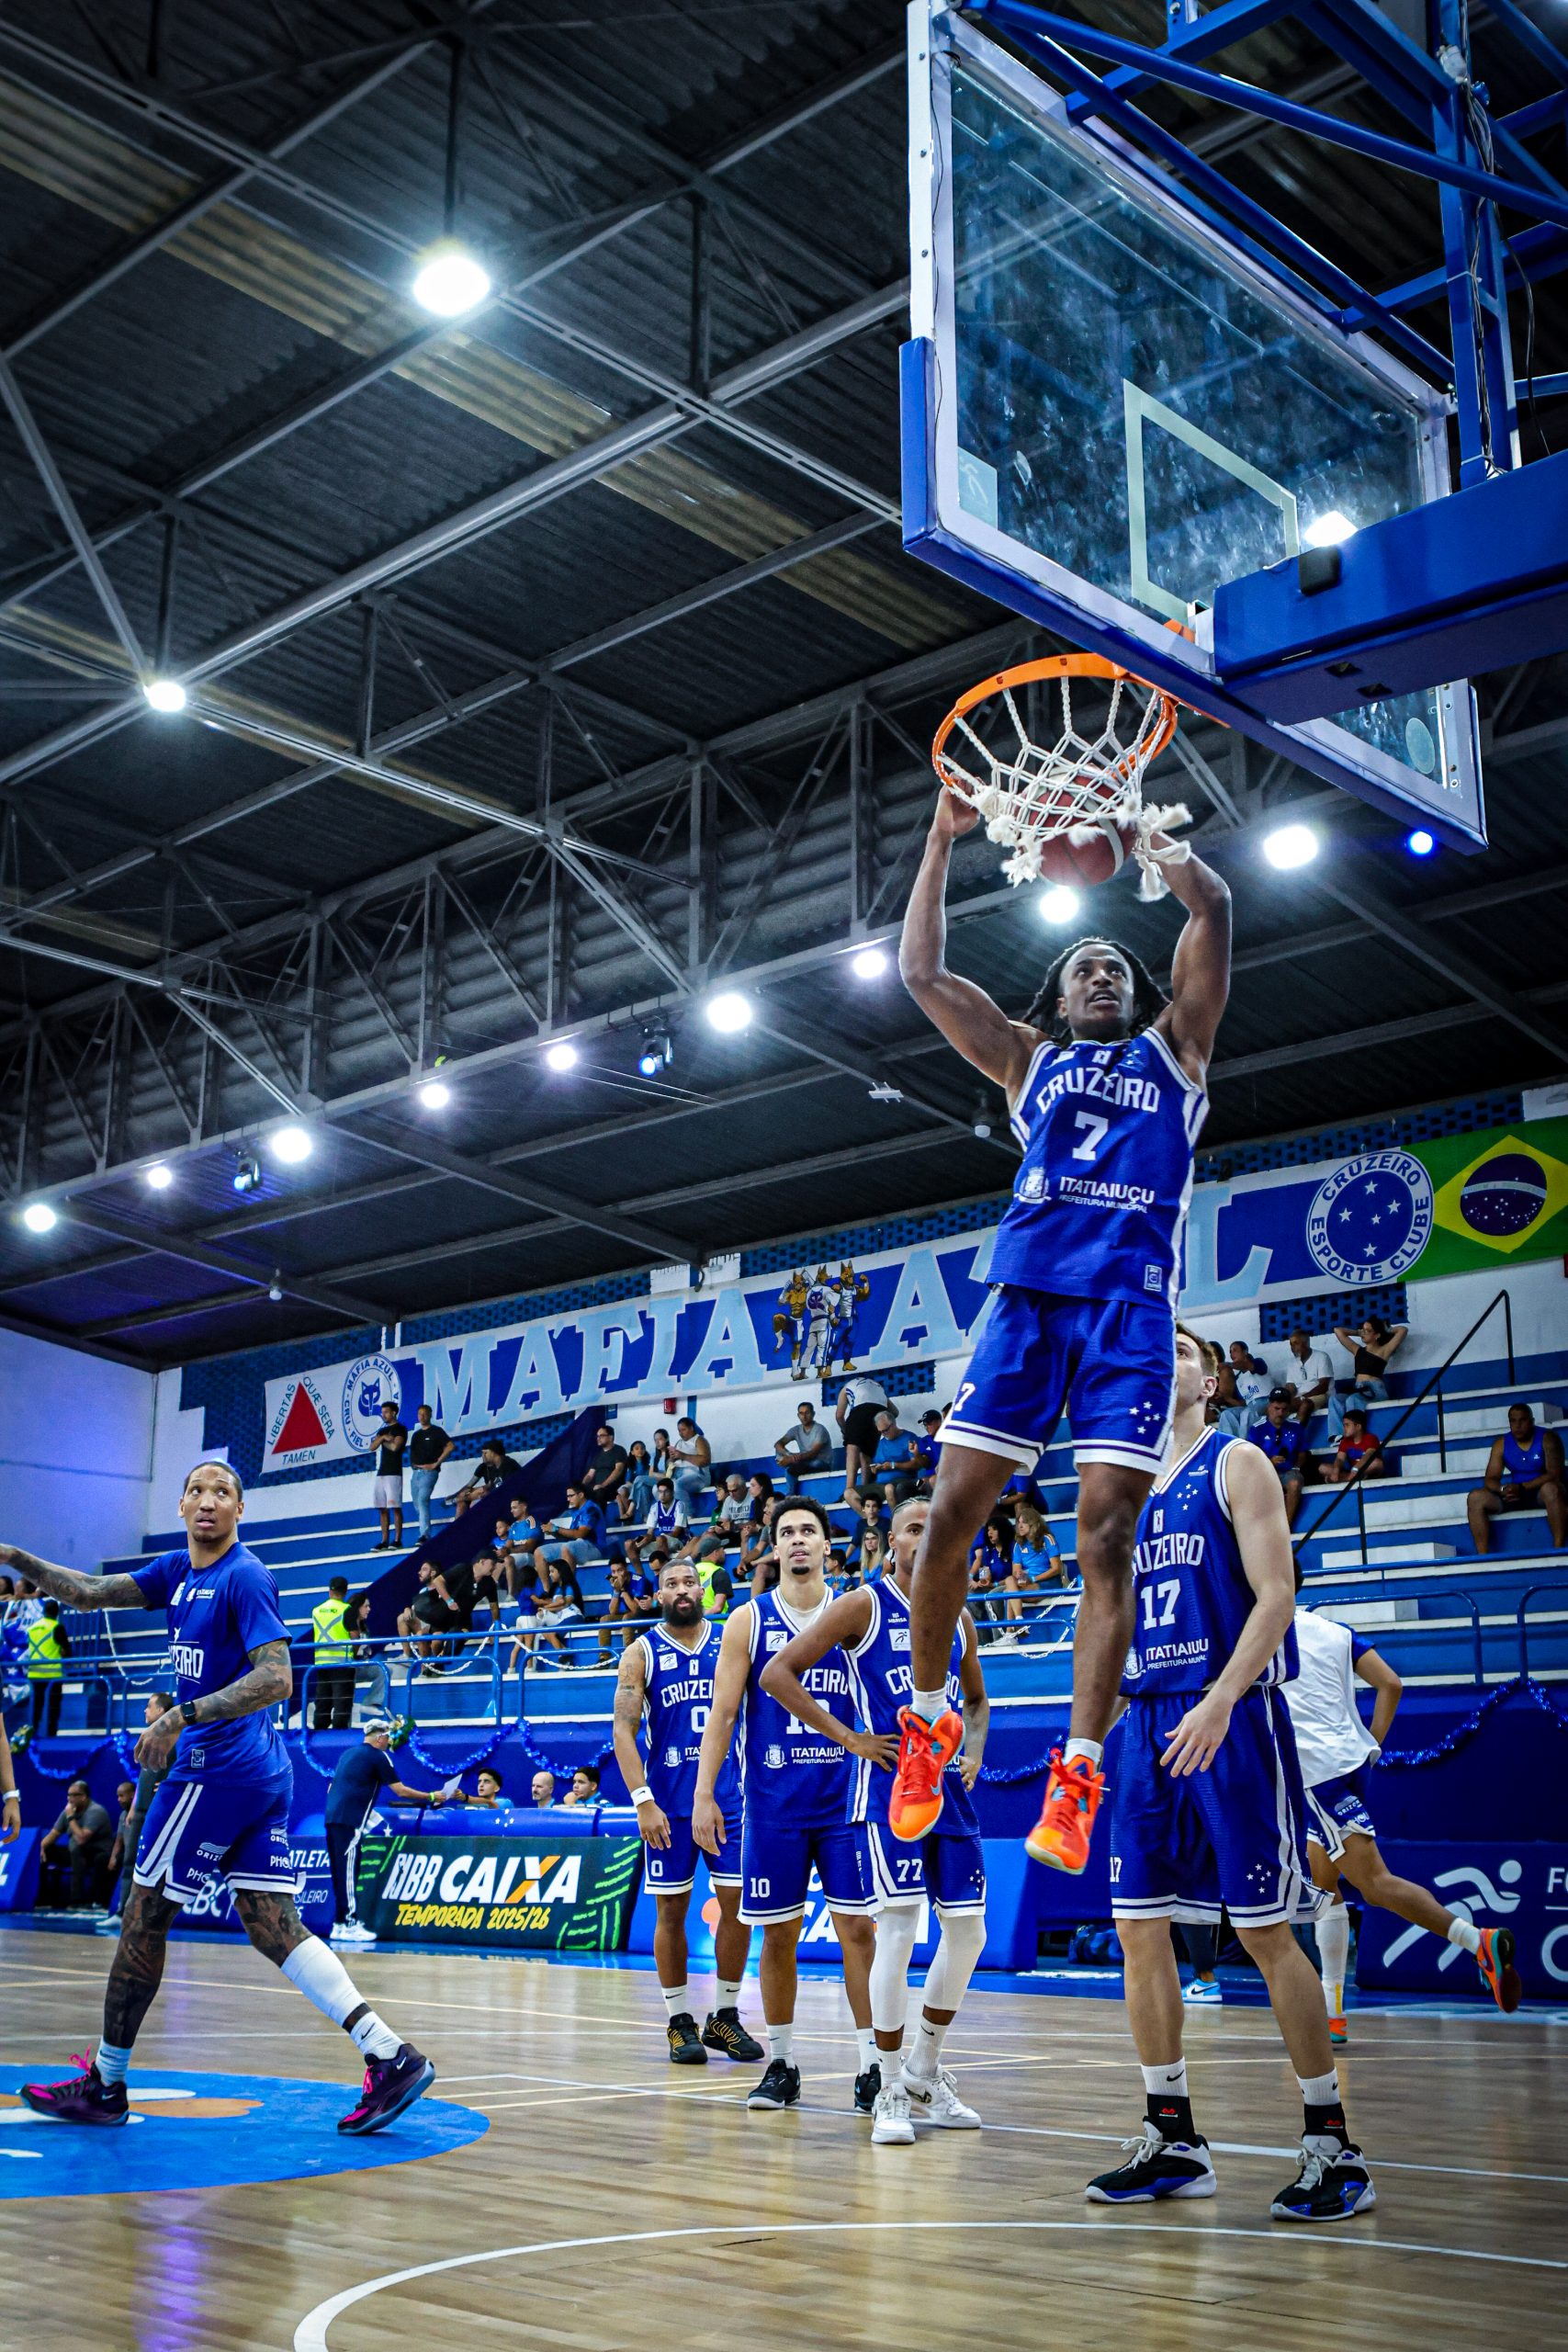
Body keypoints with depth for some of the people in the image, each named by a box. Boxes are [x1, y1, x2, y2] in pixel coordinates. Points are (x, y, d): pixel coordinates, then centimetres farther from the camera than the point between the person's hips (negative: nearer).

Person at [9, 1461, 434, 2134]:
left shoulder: (244, 1578, -11)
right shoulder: (178, 1572, 15)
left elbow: (276, 1678, -20)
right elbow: (88, 1592, 14)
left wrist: (184, 1716, -26)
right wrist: (14, 1557, 3)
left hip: (217, 1770, -9)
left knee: (143, 1920, 4)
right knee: (273, 1926, 2)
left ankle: (104, 2085, 17)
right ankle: (390, 2055, -7)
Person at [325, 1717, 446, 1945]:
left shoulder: (348, 1754, 22)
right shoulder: (379, 1757, -1)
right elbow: (401, 1791, -1)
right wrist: (431, 1797, 8)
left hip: (332, 1817, 8)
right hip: (350, 1822, -8)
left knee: (339, 1873, 10)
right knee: (348, 1872, -8)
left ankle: (339, 1925, 12)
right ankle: (350, 1924, -8)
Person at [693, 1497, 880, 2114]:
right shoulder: (749, 1620, 3)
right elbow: (722, 1712, 2)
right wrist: (703, 1794, -5)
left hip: (843, 1798, 0)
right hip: (773, 1803, 0)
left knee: (858, 1928, -3)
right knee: (778, 1935, 6)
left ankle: (872, 2068, 3)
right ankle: (781, 2065, 19)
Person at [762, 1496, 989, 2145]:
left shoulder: (958, 1618, 13)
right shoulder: (863, 1605, -4)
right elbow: (776, 1674, -8)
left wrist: (974, 1752, 8)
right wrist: (848, 1737, -11)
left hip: (951, 1787, 6)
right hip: (891, 1785, -6)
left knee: (967, 1931, 7)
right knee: (898, 1927, -13)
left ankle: (924, 2071, 25)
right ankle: (891, 2091, -1)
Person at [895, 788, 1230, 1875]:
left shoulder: (1174, 1047, 20)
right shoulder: (1029, 1058, 24)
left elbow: (1212, 906, 9)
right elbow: (921, 972, 17)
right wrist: (944, 835, 14)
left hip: (1132, 1302, -2)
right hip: (1028, 1294, 2)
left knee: (1106, 1534, -10)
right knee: (952, 1512, -7)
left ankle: (1078, 1779, -10)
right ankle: (931, 1722, 12)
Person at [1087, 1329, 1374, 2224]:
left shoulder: (1236, 1464, -2)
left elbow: (1276, 1595, -11)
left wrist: (1219, 1703, -23)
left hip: (1231, 1717, -6)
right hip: (1150, 1718, 7)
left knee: (1266, 1931, -4)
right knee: (1141, 1928, 6)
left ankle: (1333, 2145, 7)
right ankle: (1173, 2140, 17)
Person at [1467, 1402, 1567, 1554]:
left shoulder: (1547, 1439, -8)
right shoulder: (1501, 1444, 2)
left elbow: (1554, 1474, -19)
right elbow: (1490, 1479, -3)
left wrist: (1521, 1487, -28)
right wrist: (1503, 1489, -28)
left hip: (1542, 1494, -4)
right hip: (1514, 1495, 4)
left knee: (1551, 1488, -40)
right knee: (1475, 1497, -17)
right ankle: (1483, 1557, -23)